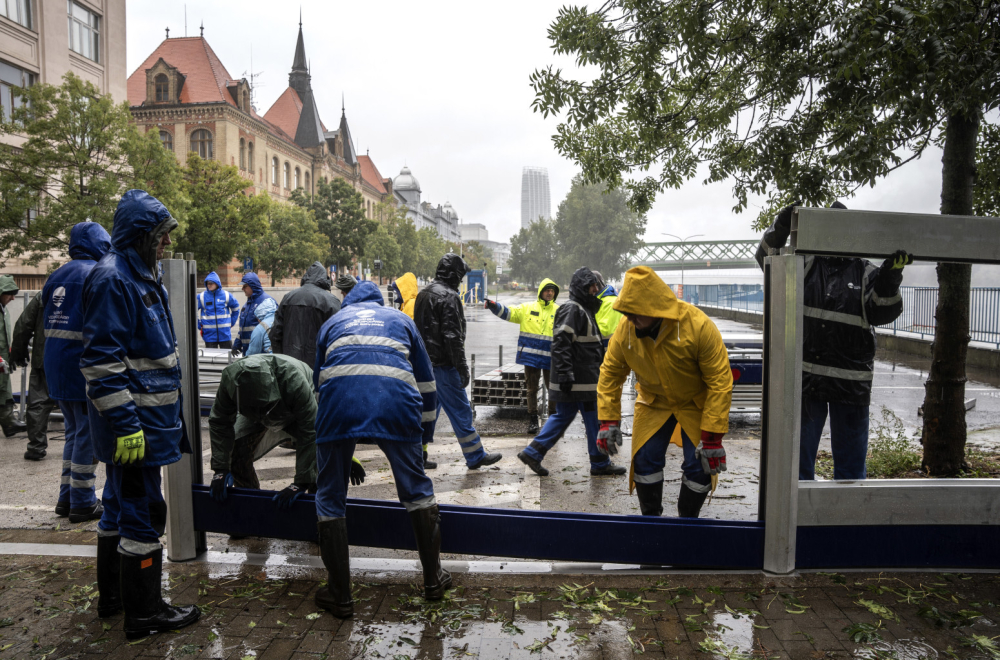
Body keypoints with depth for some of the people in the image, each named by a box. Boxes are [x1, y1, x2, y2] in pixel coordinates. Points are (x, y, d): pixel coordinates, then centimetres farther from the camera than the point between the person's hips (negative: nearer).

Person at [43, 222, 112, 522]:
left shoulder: (56, 275, 14)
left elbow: (47, 320, 18)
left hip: (55, 367, 8)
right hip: (84, 368, -8)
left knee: (73, 430, 18)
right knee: (88, 433, 0)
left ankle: (67, 497, 24)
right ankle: (83, 502, 6)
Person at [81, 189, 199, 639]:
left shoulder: (144, 276, 15)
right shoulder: (112, 279, -18)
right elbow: (101, 361, -23)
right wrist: (125, 423, -24)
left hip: (145, 416, 11)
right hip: (134, 424, -11)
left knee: (120, 506, 20)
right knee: (142, 512, -2)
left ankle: (113, 595, 36)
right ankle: (143, 614, 11)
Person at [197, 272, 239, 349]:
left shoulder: (226, 295, 1)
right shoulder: (201, 296, -2)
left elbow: (236, 309, 15)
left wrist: (231, 322, 10)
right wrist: (199, 325, 2)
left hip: (225, 334, 0)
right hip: (209, 334, 0)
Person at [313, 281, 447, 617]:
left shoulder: (332, 322, 32)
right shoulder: (401, 320, 31)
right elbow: (426, 382, 30)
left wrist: (344, 449, 44)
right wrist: (425, 432, 38)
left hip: (340, 399, 0)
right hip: (396, 400, 0)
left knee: (330, 498, 15)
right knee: (417, 488, 18)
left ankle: (339, 595, 20)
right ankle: (433, 579, 28)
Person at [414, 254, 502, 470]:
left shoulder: (423, 294, 15)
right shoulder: (449, 296, -15)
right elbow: (453, 336, -21)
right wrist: (462, 368, -18)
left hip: (425, 363, 9)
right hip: (443, 365, -9)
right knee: (460, 411, 0)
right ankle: (475, 456, 9)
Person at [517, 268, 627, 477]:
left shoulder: (584, 309, 20)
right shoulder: (573, 310, -14)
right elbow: (561, 343, -22)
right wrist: (565, 375, -25)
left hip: (581, 378, 10)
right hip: (580, 380, -10)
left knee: (563, 416, 12)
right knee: (594, 419, 1)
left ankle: (532, 453, 13)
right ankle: (600, 464, 13)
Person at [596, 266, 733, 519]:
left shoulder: (699, 326, -31)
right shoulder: (625, 331, -20)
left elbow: (720, 382, -26)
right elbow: (610, 374, -6)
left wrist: (712, 436, -26)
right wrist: (608, 420, -13)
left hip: (696, 403, -2)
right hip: (654, 403, 3)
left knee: (699, 466, -5)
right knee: (645, 458, -2)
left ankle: (687, 522, 20)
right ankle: (650, 519, 21)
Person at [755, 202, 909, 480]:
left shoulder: (866, 272, 5)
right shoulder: (804, 264, 6)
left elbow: (883, 313, -5)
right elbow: (768, 258, -5)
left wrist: (890, 278, -23)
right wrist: (780, 228, -23)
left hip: (851, 382, 0)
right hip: (805, 377, 0)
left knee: (851, 460, 11)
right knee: (798, 457, 12)